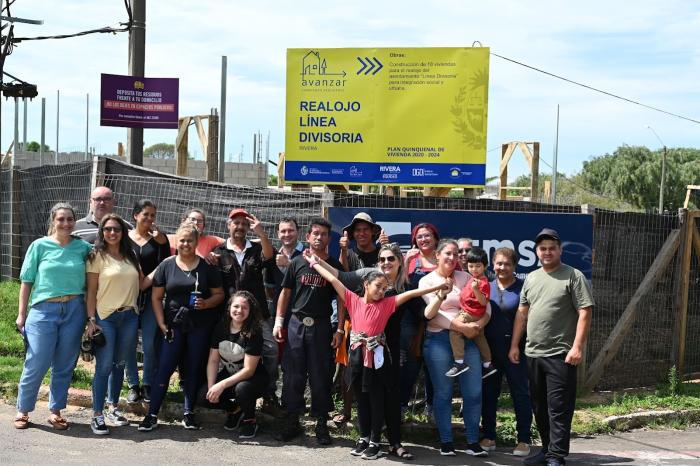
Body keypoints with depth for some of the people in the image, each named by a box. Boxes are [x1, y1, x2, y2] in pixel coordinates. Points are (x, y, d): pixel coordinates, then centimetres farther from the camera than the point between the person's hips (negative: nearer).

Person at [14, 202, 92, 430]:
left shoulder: (84, 248, 4)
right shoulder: (39, 246, 0)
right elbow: (27, 281, 2)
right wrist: (21, 314, 1)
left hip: (74, 310, 2)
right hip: (44, 309, -2)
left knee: (65, 366, 7)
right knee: (36, 364, -1)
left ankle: (56, 411, 20)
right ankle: (23, 410, 15)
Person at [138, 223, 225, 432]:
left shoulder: (206, 267, 2)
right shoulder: (167, 265, 2)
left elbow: (219, 294, 6)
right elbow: (156, 297, 3)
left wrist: (206, 303, -14)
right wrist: (162, 324, -5)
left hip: (200, 327, 1)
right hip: (174, 325, 0)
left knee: (194, 369, 8)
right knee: (164, 368, -3)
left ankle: (189, 414, 20)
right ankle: (152, 415, 3)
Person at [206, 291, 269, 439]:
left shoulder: (254, 333, -20)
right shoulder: (221, 328, -5)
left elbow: (248, 370, -23)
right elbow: (213, 360, -4)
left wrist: (222, 385, -30)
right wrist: (211, 387, -17)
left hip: (252, 378, -5)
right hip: (228, 375, 5)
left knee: (242, 388, -38)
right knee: (204, 397, -20)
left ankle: (249, 421, -6)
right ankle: (234, 410, 12)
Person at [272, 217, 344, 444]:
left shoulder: (334, 266, 3)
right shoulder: (297, 263, 6)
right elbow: (285, 293, 10)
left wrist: (339, 329, -3)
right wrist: (278, 321, 3)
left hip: (321, 326, -1)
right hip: (296, 324, 2)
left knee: (320, 377, 2)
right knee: (292, 375, 4)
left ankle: (321, 424, 11)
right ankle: (292, 421, 13)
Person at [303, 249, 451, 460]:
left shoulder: (387, 304, 2)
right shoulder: (354, 300, 3)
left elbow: (411, 293, -4)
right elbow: (333, 280, 4)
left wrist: (438, 286, -6)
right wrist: (315, 263, 7)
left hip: (377, 357, -1)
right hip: (357, 356, 1)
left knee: (377, 400, 6)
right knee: (361, 399, 13)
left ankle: (374, 442, 17)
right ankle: (364, 438, 28)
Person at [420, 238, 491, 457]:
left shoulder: (465, 277, 12)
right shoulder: (427, 281, 3)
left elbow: (485, 305, 7)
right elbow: (433, 314, -9)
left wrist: (479, 324, -13)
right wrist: (462, 327, -16)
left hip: (468, 339, 3)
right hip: (439, 339, -3)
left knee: (473, 392, 1)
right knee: (443, 393, 2)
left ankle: (473, 442, 12)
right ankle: (446, 441, 13)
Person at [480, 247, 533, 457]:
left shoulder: (522, 287, -3)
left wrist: (524, 344, -11)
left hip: (515, 348, -4)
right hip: (490, 348, 4)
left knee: (520, 392, 3)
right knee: (489, 392, 10)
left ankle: (524, 439, 11)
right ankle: (488, 437, 21)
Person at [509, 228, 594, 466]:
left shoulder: (573, 276, -3)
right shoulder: (531, 278, 15)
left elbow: (585, 313, -9)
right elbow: (522, 313, 19)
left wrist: (577, 347, -16)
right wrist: (514, 345, 14)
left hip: (561, 355, -6)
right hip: (533, 354, 6)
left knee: (558, 408, -5)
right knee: (539, 407, 13)